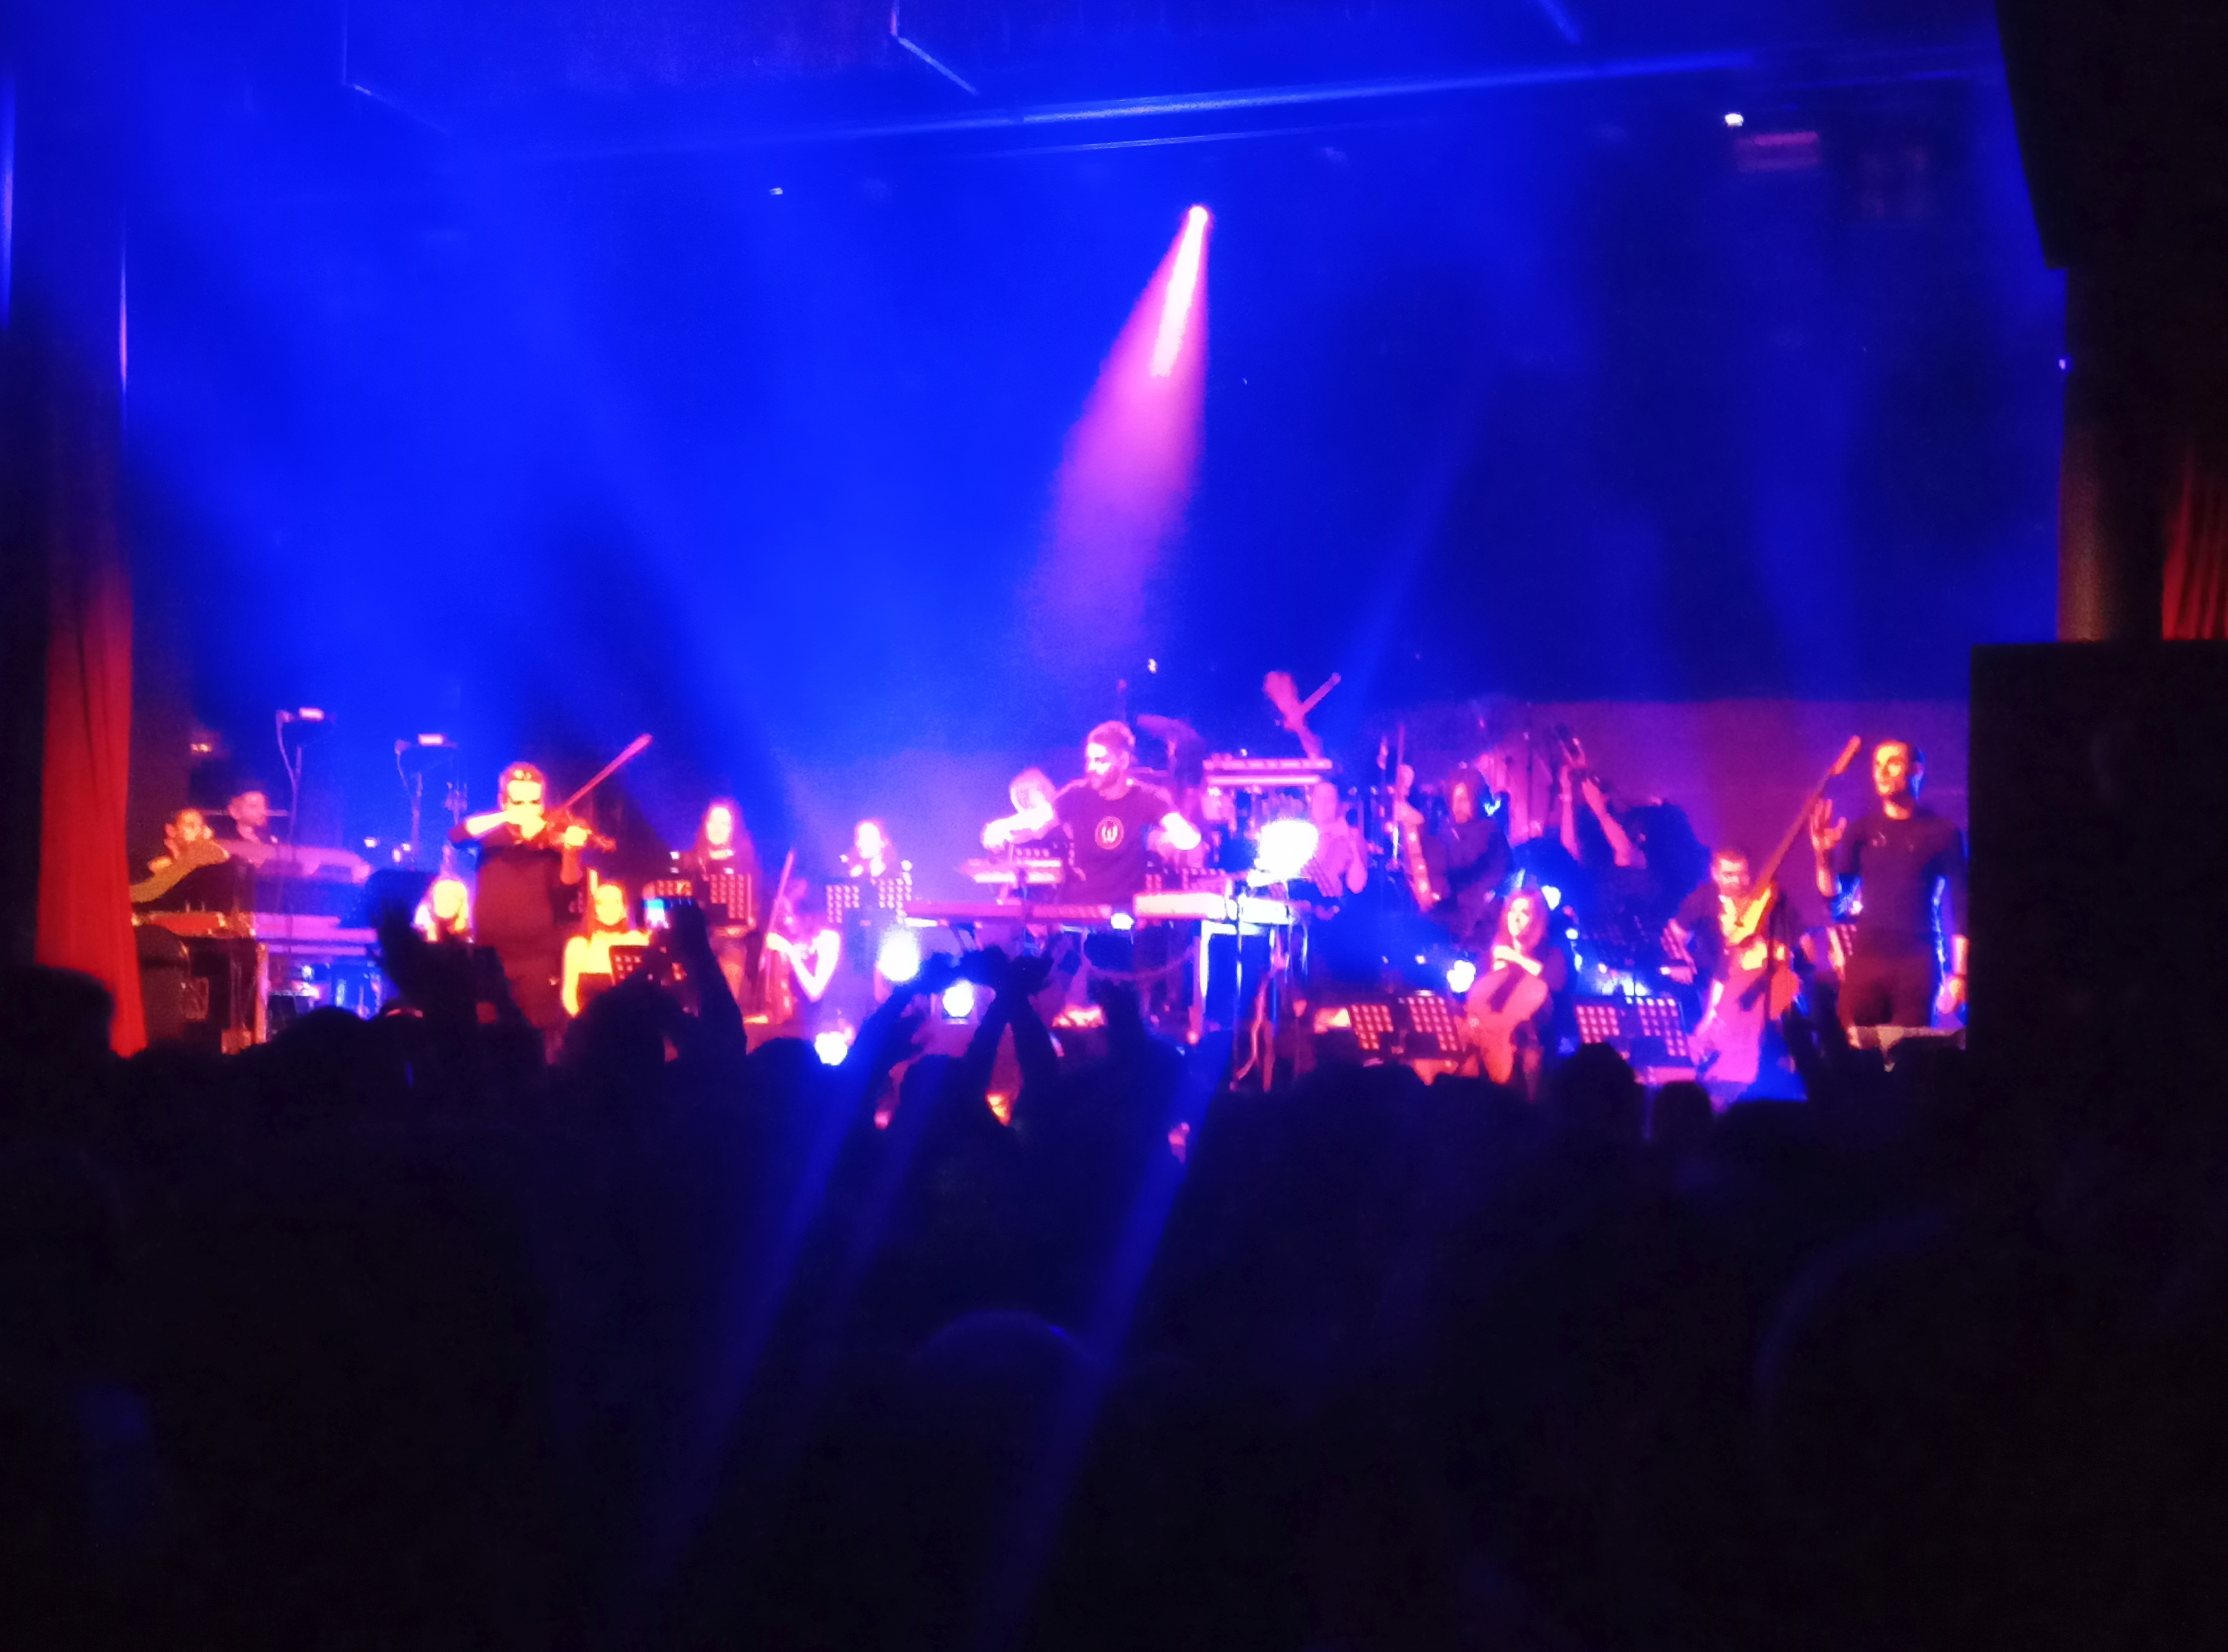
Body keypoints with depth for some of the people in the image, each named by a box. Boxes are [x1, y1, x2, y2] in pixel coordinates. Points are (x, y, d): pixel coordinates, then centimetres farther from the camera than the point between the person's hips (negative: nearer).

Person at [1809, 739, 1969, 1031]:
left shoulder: (1943, 833, 2)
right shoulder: (1862, 829, 9)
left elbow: (1960, 908, 1)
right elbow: (1835, 893, 5)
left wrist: (1959, 974, -6)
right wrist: (1824, 856, -14)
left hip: (1919, 962, -2)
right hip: (1866, 958, 2)